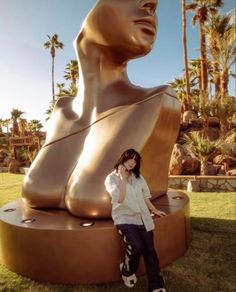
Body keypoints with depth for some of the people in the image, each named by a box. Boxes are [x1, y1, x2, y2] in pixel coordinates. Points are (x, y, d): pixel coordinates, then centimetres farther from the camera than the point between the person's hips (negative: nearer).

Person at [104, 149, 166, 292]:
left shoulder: (139, 177, 11)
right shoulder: (112, 178, -4)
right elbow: (119, 198, -17)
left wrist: (155, 210, 26)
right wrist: (123, 178, -15)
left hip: (143, 218, 5)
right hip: (125, 218, -5)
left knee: (150, 250, -1)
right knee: (137, 247, -25)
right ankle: (127, 272, 9)